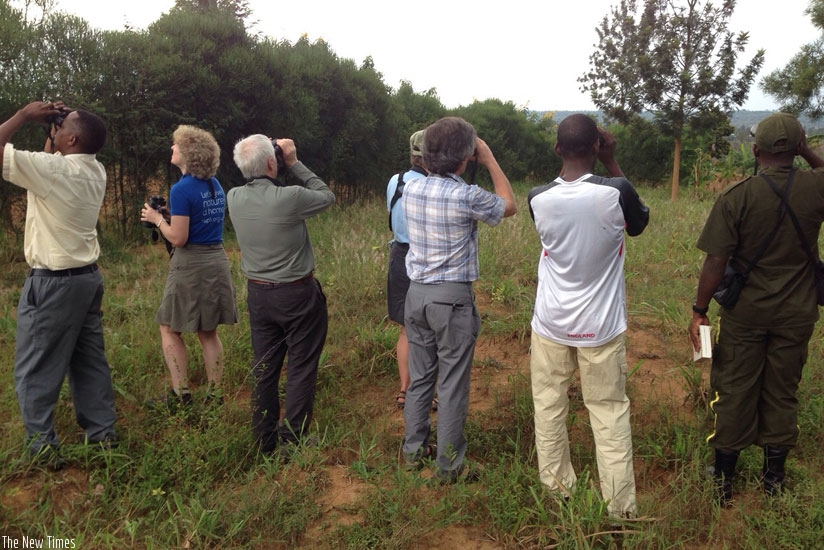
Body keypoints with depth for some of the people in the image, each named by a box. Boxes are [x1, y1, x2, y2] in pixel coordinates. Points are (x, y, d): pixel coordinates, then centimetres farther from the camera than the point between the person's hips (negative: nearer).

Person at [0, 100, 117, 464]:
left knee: (35, 369, 4)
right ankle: (103, 432, 23)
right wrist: (53, 124, 11)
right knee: (90, 361, 15)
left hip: (53, 282, -8)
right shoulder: (95, 171, 4)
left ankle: (43, 447, 10)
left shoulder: (53, 168, -20)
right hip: (88, 276, 8)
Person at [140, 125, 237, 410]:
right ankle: (214, 395, 17)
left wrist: (157, 218, -1)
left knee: (169, 330, 7)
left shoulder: (182, 189, -15)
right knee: (208, 332, 13)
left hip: (190, 264, -7)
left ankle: (181, 395, 7)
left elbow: (178, 238, -16)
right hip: (217, 261, 7)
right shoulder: (215, 186, 9)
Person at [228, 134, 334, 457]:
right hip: (297, 294, -5)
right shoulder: (289, 198, -22)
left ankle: (264, 442, 25)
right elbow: (327, 196, -3)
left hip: (258, 293, 6)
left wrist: (283, 168, 5)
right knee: (301, 369, 7)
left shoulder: (235, 198, -5)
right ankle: (292, 442, 13)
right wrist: (293, 164, 0)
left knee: (264, 370, 14)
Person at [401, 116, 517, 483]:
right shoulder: (466, 197, -16)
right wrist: (489, 160, 6)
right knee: (452, 384, 5)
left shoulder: (410, 189, 1)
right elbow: (509, 205, 3)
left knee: (419, 376, 17)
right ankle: (448, 466, 16)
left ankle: (414, 450, 30)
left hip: (416, 293, 6)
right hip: (452, 298, -6)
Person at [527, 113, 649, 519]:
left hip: (551, 324, 1)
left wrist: (569, 161, 7)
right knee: (609, 411, 10)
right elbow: (639, 225, 7)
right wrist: (611, 164, 4)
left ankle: (556, 488, 29)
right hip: (601, 326, -1)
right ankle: (621, 506, 18)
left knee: (549, 405, 15)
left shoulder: (538, 199, -10)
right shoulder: (615, 192, -16)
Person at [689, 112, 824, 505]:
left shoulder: (735, 196, -14)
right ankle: (774, 479, 29)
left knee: (735, 391, 9)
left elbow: (716, 260, -16)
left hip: (745, 313, -2)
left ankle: (724, 480, 21)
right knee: (782, 393, 15)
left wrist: (699, 310, -9)